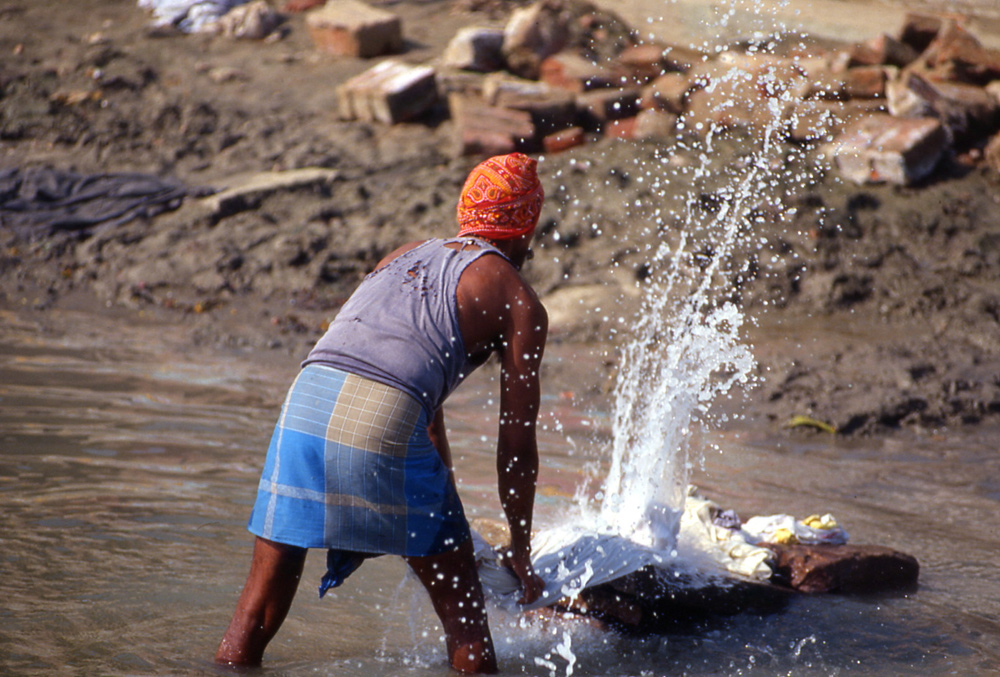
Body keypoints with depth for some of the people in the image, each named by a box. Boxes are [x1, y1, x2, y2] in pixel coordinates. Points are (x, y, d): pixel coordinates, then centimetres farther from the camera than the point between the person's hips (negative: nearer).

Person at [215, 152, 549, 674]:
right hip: (385, 421, -5)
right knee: (461, 605, 15)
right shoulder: (519, 301, 13)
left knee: (261, 602, 15)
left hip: (305, 400, 5)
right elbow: (516, 442, 11)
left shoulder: (403, 256, 31)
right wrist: (520, 549, 23)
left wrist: (448, 507, 49)